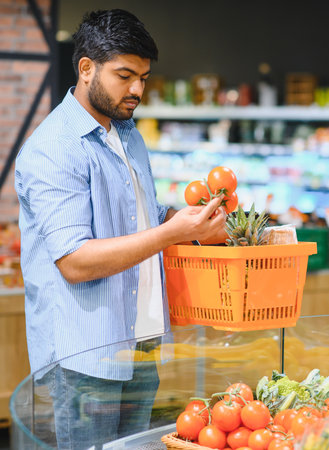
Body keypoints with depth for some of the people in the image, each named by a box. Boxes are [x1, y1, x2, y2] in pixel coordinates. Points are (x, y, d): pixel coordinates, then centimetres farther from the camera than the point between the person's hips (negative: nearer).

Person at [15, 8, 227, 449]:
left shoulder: (128, 134, 15)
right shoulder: (50, 151, -15)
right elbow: (74, 261, -22)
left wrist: (193, 220, 2)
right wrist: (170, 232, -27)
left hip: (141, 343, 8)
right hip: (84, 352, -8)